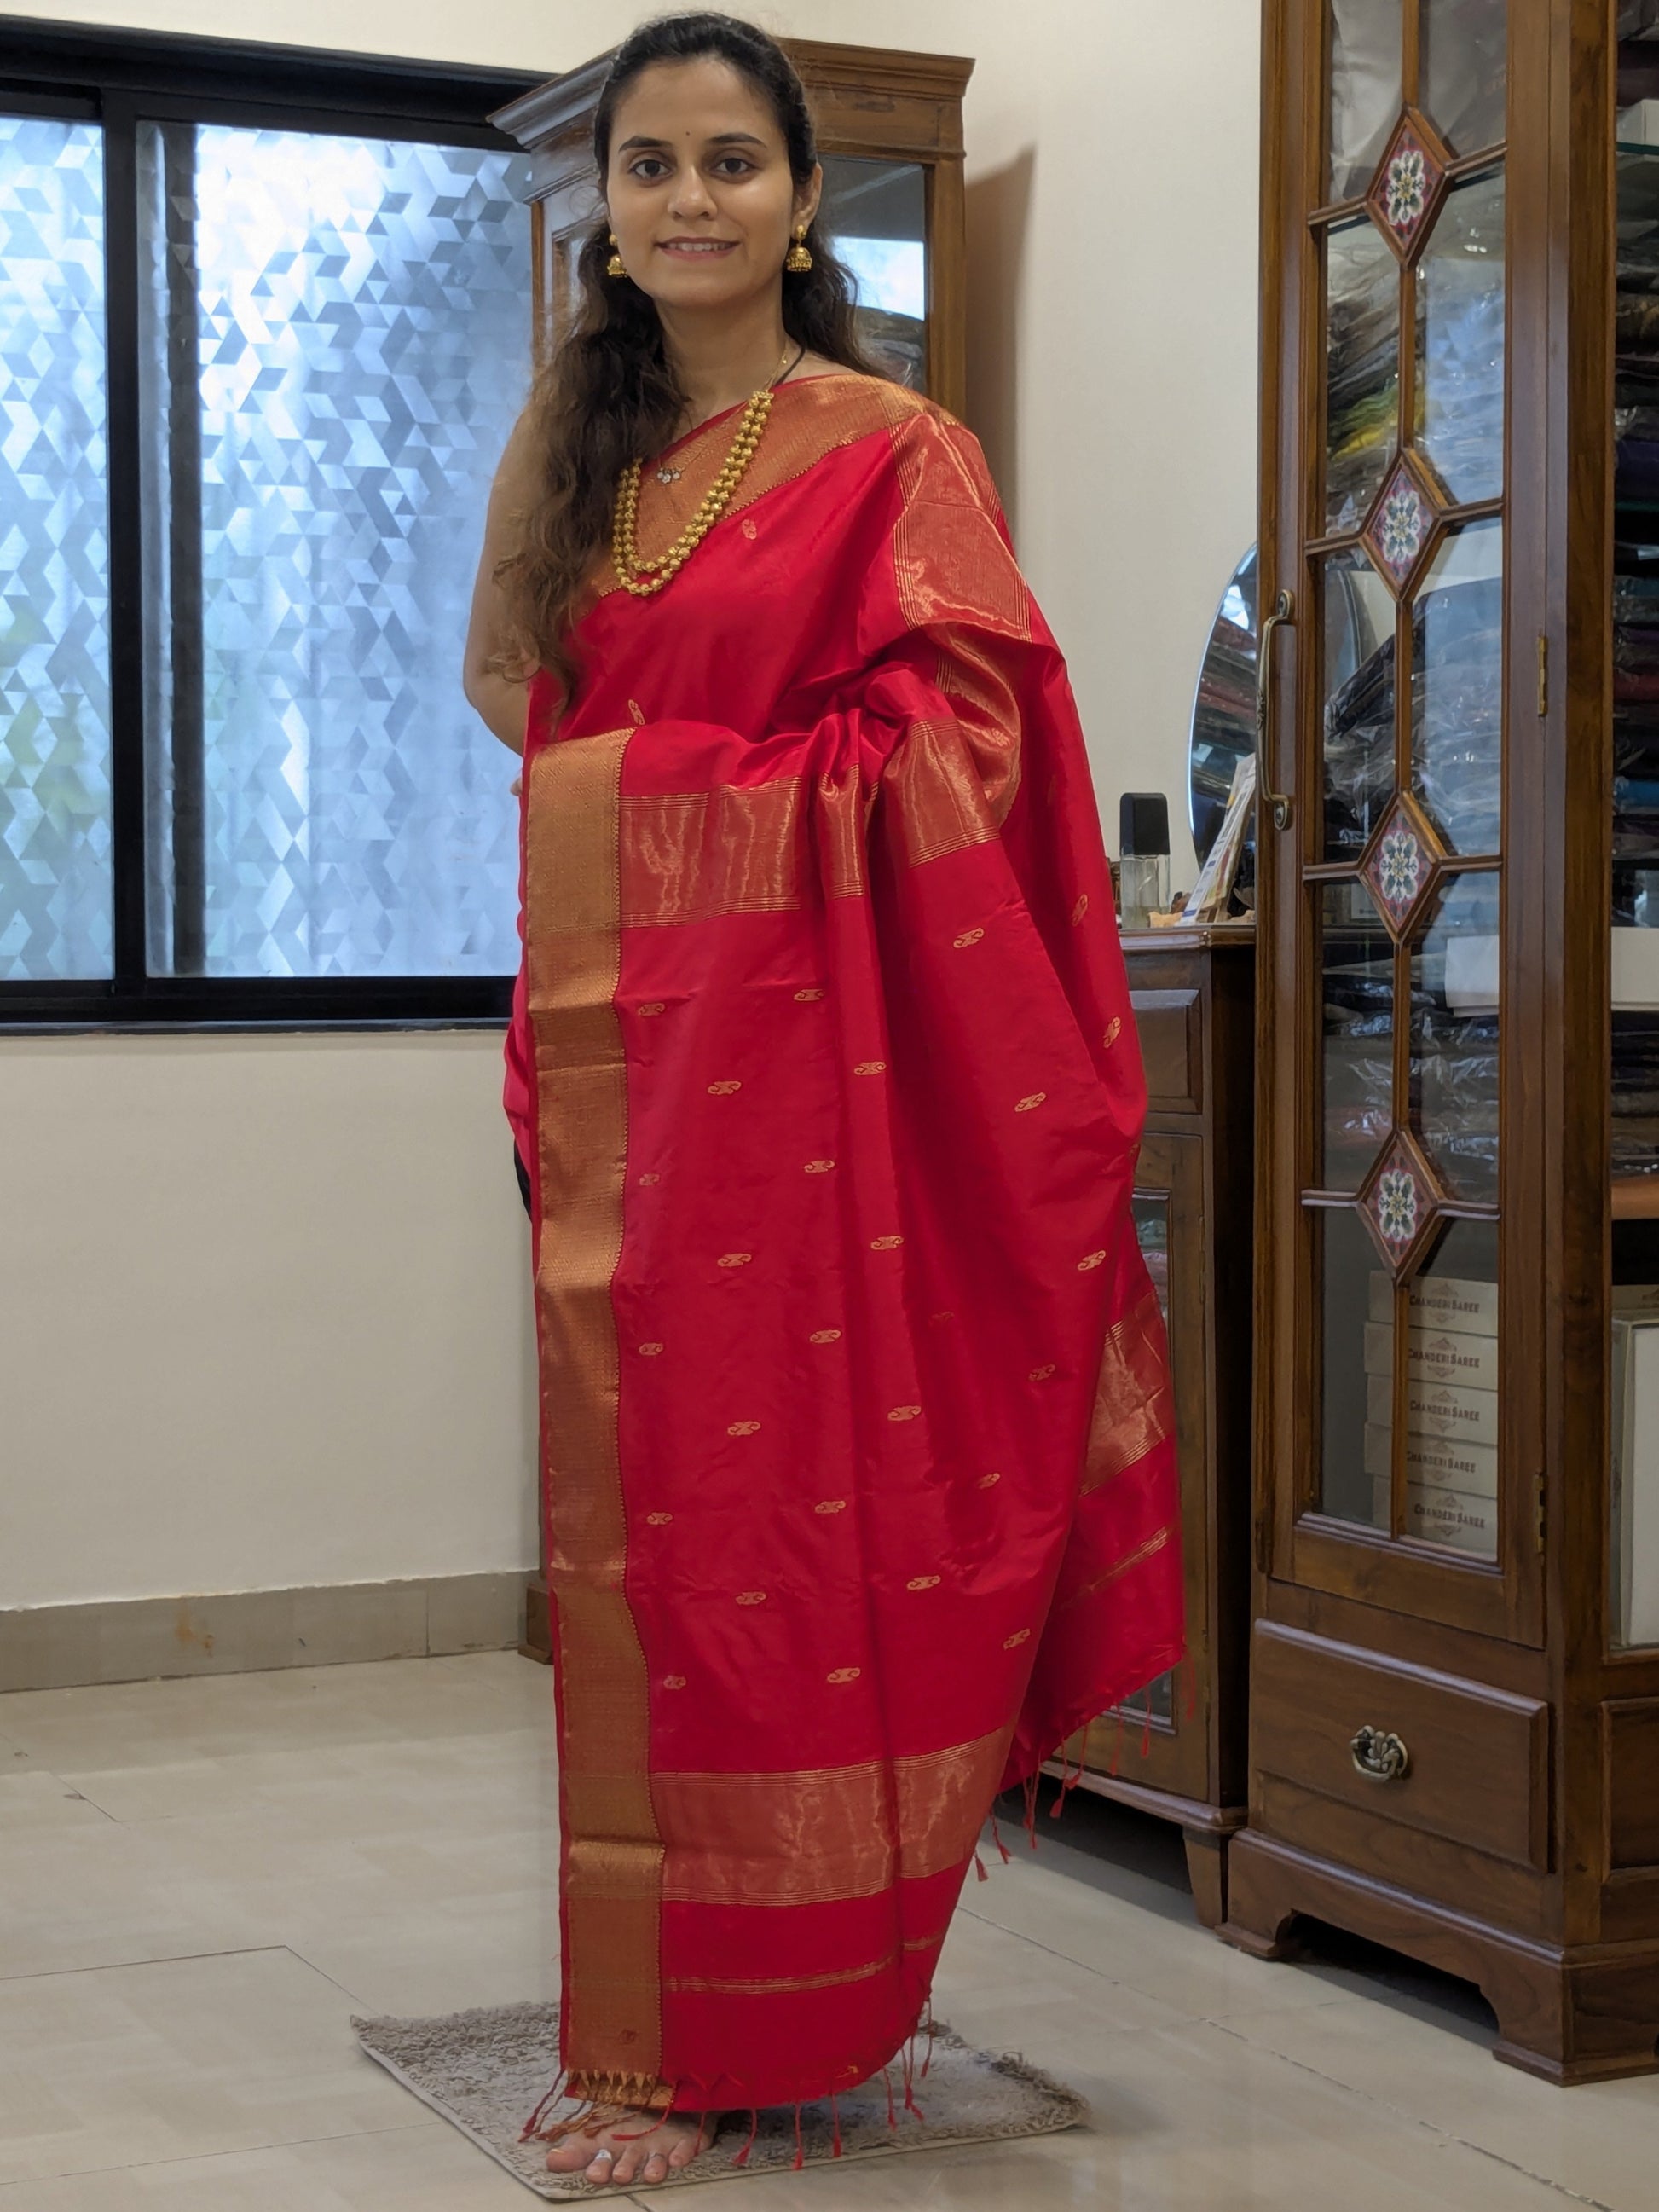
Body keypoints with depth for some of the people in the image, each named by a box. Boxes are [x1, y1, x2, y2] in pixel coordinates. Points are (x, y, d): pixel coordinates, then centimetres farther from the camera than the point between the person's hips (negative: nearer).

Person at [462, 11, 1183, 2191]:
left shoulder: (896, 455, -1)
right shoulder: (574, 459, 17)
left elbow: (964, 746, -7)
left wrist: (690, 779, -6)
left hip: (808, 1046, -5)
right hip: (612, 1039, 5)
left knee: (799, 1502, -5)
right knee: (638, 1508, 5)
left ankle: (801, 2000, 6)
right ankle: (654, 2030, 13)